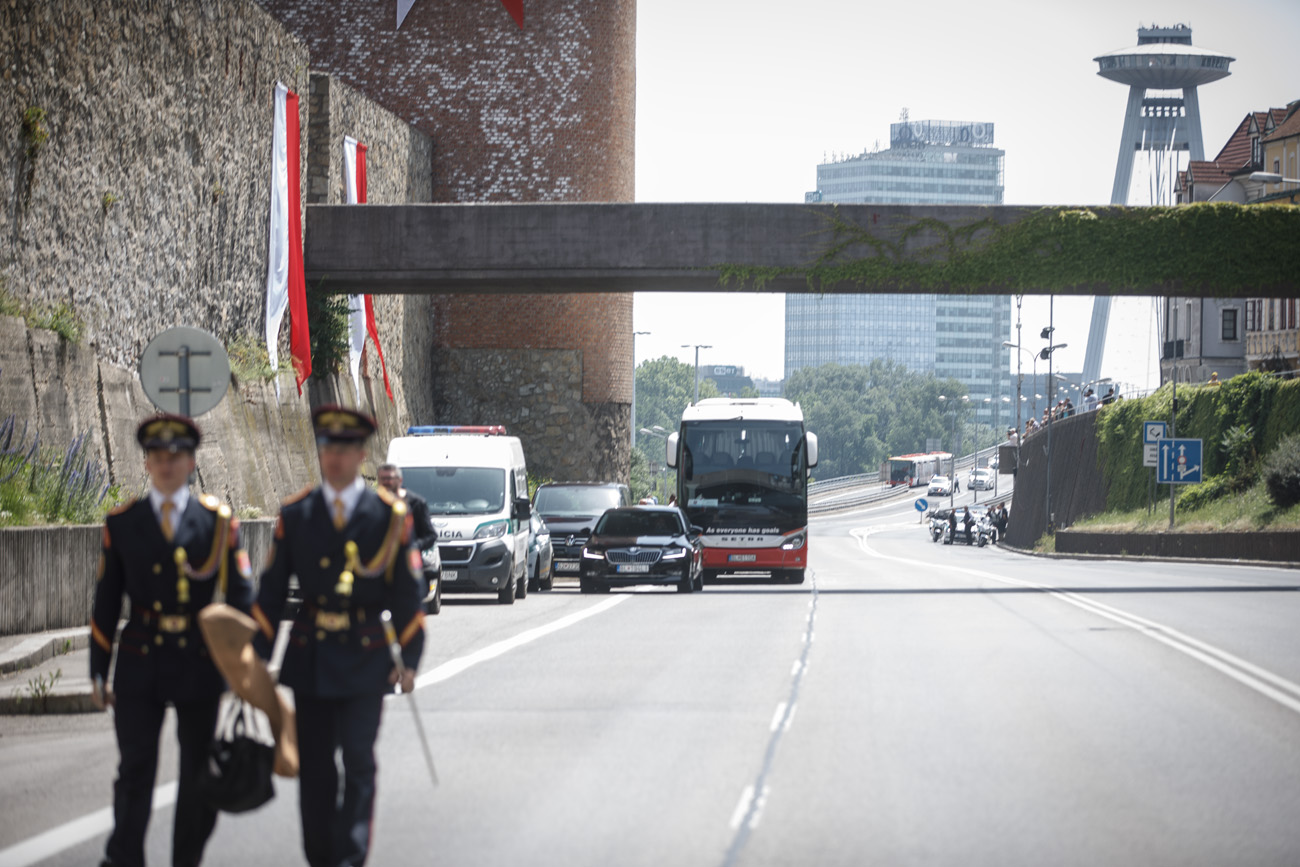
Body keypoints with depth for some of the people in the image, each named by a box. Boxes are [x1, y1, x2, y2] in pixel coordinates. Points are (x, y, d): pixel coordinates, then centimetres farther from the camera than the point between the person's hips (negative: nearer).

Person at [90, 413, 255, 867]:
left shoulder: (217, 521, 2)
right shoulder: (122, 523, 4)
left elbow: (239, 594, 2)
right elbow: (106, 603, 7)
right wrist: (98, 672, 5)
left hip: (199, 663, 0)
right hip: (140, 663, 0)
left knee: (198, 774, 7)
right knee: (135, 770, -4)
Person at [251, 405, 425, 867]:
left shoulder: (389, 515, -1)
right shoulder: (295, 513, 4)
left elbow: (406, 592, 1)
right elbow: (272, 589, 7)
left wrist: (409, 659, -4)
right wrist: (257, 655, 4)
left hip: (365, 659, -2)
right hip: (310, 656, 2)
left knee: (358, 761, -8)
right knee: (314, 768, 6)